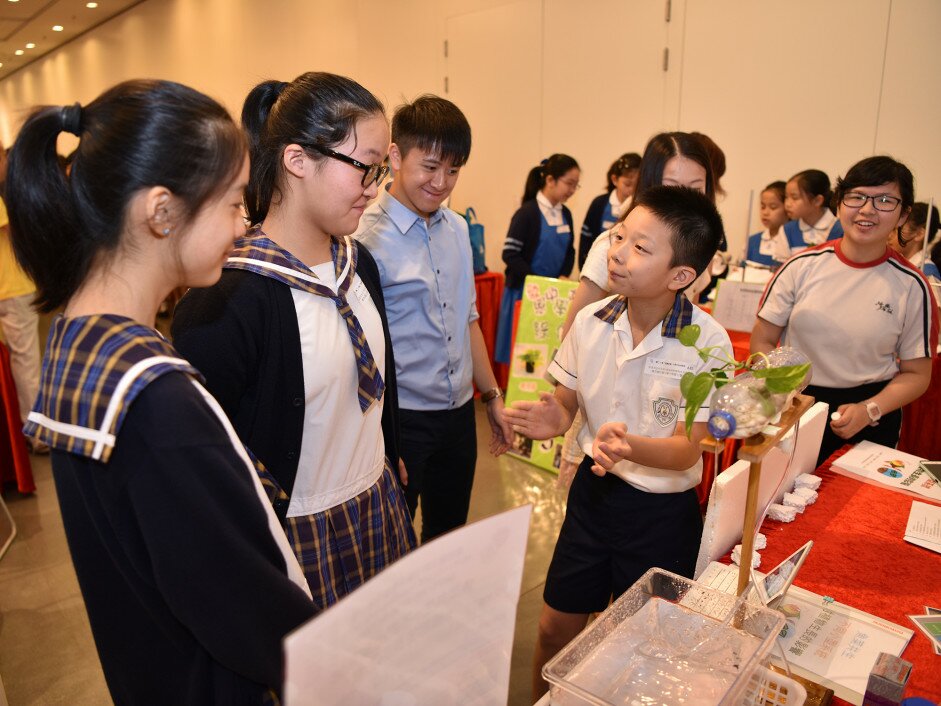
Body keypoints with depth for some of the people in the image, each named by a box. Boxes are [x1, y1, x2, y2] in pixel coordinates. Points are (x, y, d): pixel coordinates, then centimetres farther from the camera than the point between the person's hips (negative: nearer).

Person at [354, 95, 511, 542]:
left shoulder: (457, 228, 6)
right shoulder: (367, 237, -17)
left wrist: (492, 396, 17)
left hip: (459, 410, 7)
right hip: (401, 416, -6)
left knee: (450, 536, 22)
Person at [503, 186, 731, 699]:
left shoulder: (708, 344, -20)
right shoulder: (591, 322, -9)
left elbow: (686, 451, -20)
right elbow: (566, 407, 3)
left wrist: (628, 445, -40)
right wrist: (552, 420, -21)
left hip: (663, 510, -3)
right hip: (594, 489, 3)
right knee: (555, 628, 16)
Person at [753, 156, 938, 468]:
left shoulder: (911, 286, -5)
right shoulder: (803, 266, -5)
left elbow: (916, 374, 2)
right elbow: (762, 341, 0)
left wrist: (869, 410, -15)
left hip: (869, 421, 0)